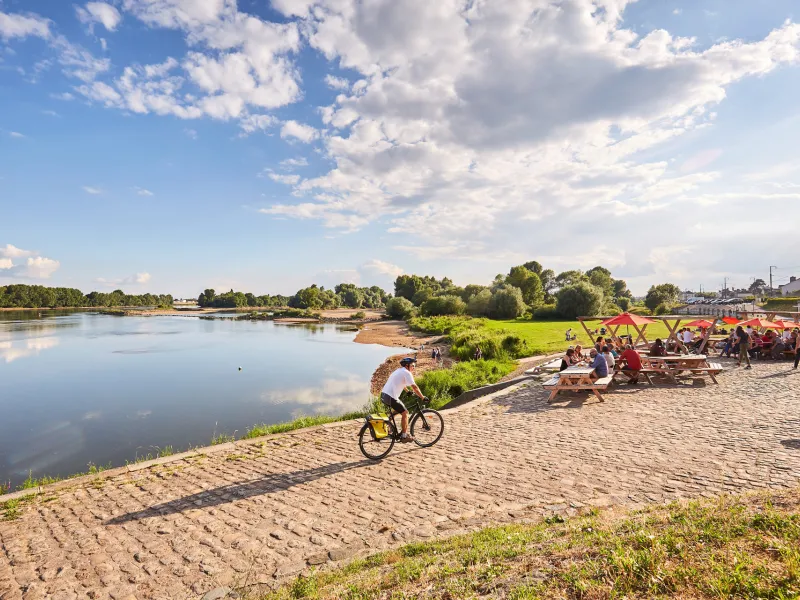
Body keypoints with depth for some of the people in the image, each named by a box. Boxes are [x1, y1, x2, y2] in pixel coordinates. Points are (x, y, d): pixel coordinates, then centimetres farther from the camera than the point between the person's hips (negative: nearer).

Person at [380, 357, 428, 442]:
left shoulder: (398, 371, 22)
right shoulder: (407, 373, -7)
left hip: (383, 395, 9)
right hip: (391, 397, -9)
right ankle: (404, 436, 8)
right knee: (405, 413, 3)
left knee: (398, 409, 27)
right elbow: (414, 387, -10)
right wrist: (423, 397, -4)